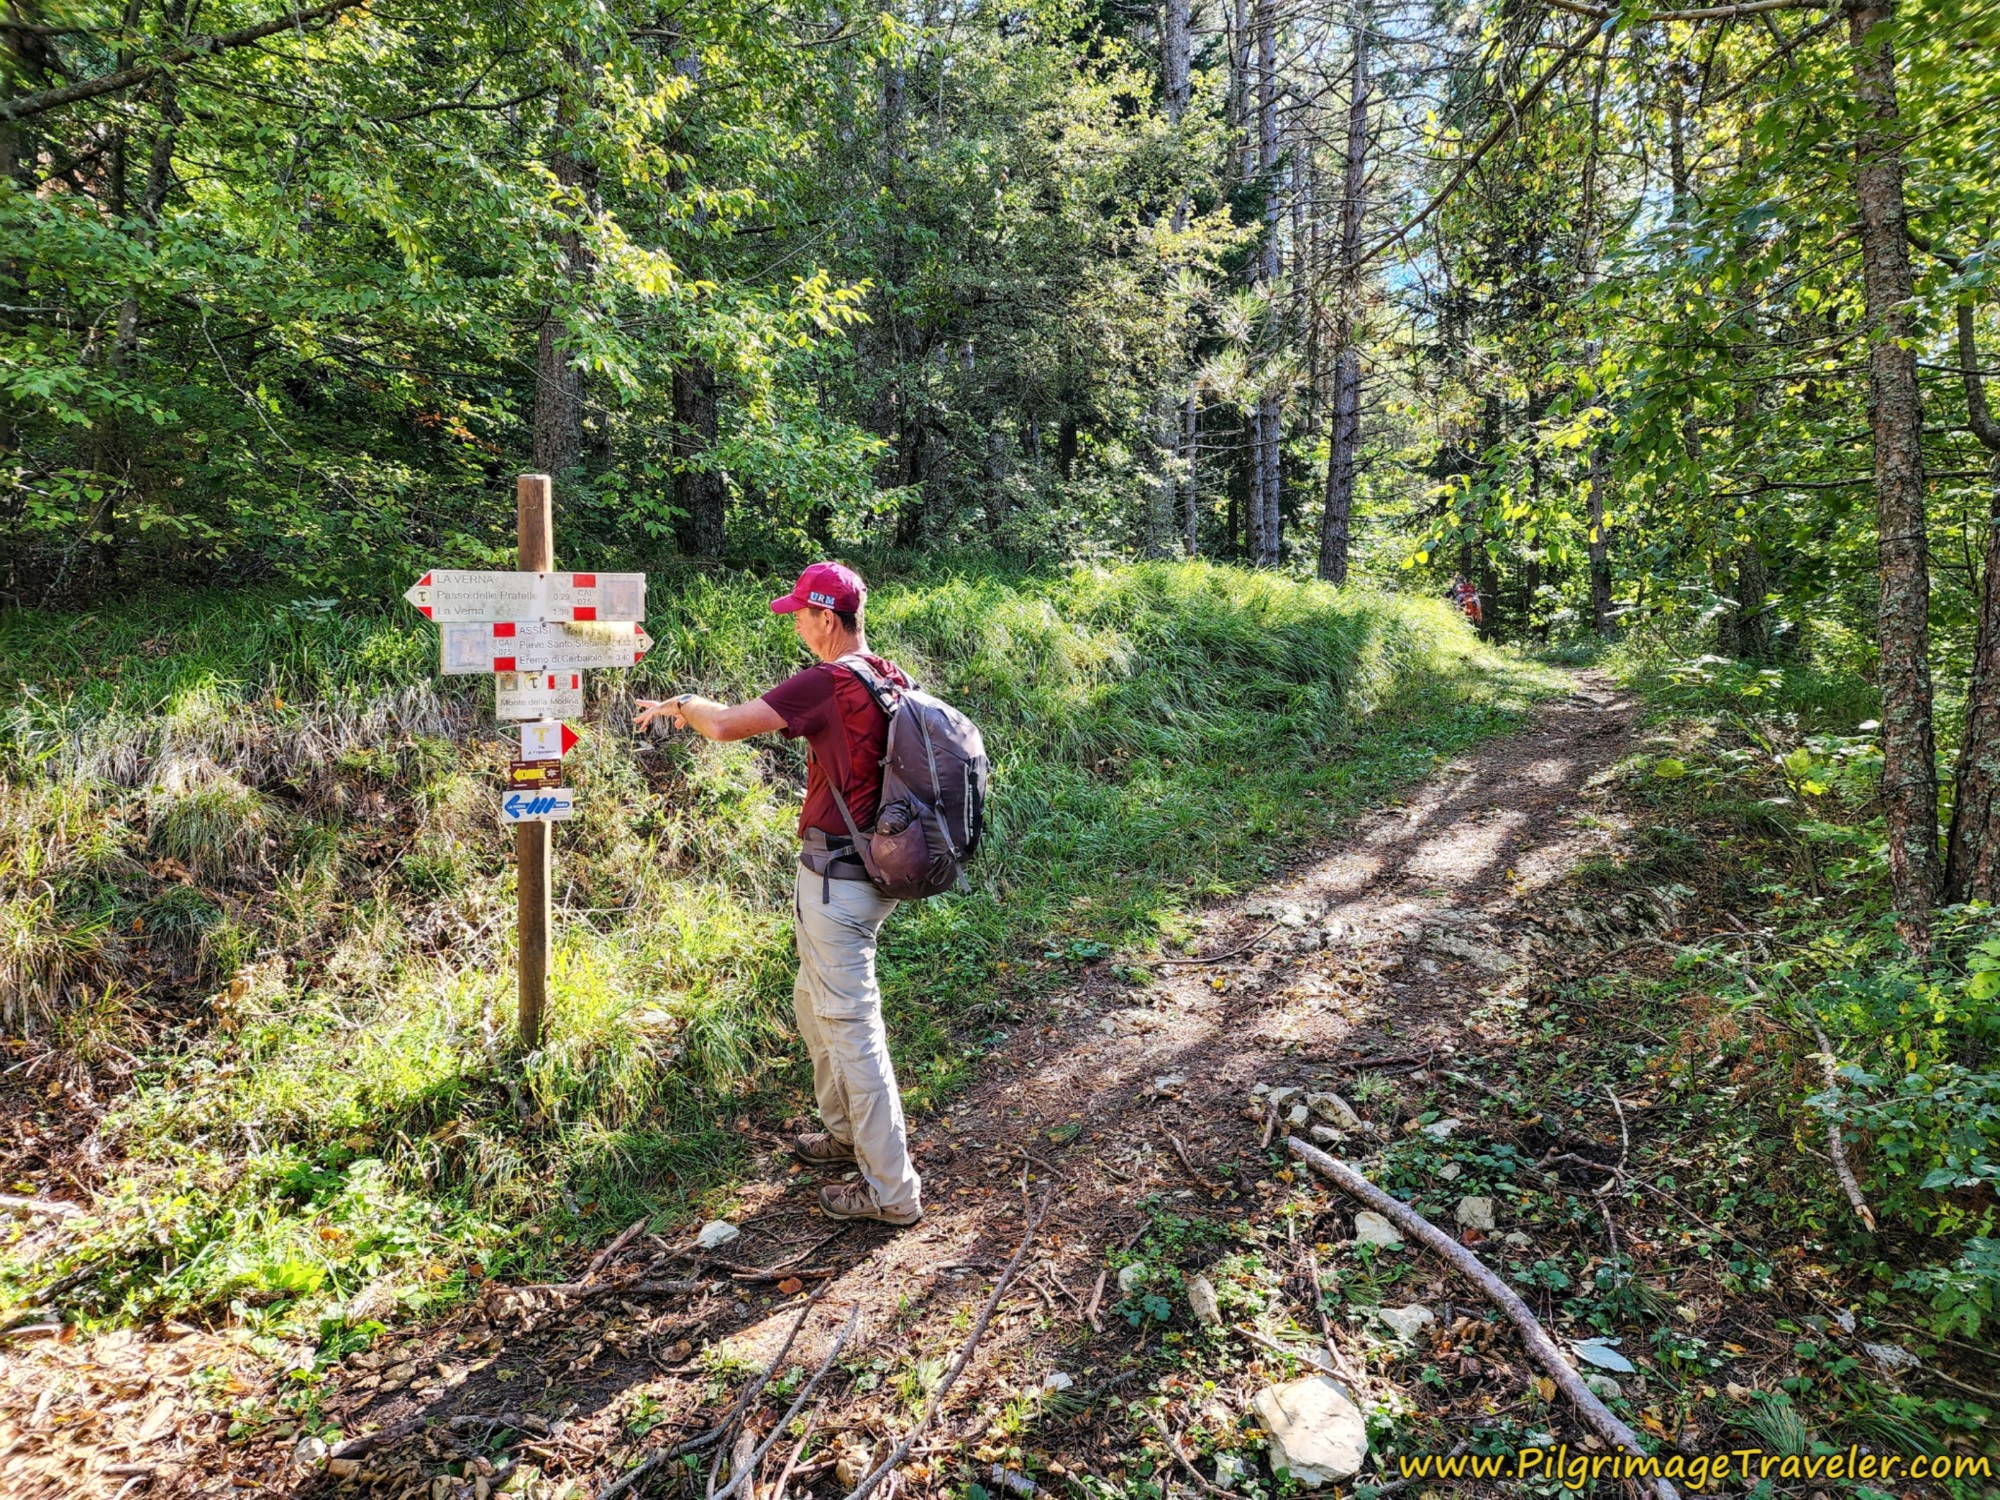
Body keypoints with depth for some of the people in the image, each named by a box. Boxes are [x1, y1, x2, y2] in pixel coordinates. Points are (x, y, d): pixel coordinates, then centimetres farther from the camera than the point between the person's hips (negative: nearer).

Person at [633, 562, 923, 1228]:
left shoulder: (825, 682, -20)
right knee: (815, 1005, 25)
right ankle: (846, 1131, 41)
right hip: (876, 867, 9)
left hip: (835, 876, -9)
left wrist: (679, 704, 0)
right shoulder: (893, 680, 7)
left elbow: (725, 725, -19)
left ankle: (892, 1190, 9)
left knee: (851, 1028, -1)